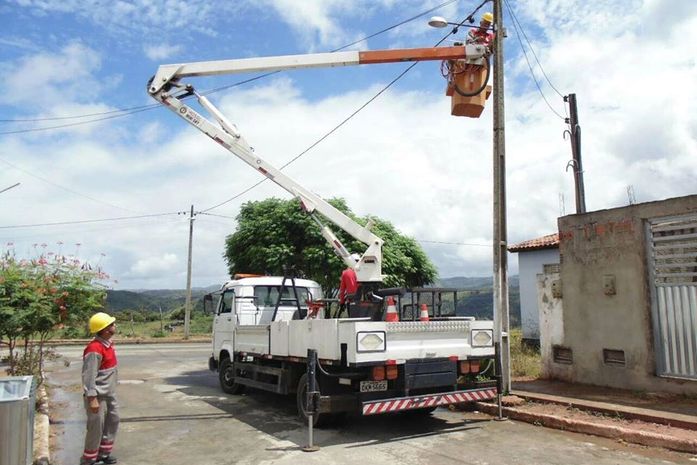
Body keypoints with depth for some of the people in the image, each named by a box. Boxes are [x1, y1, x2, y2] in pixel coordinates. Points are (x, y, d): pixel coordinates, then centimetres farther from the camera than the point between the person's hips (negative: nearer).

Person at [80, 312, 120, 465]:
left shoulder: (108, 343, 4)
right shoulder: (94, 349, -25)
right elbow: (89, 376, -25)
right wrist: (92, 398, -25)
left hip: (109, 393, 10)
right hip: (98, 395, -9)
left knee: (113, 421, 18)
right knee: (96, 427, 1)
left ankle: (104, 453, 33)